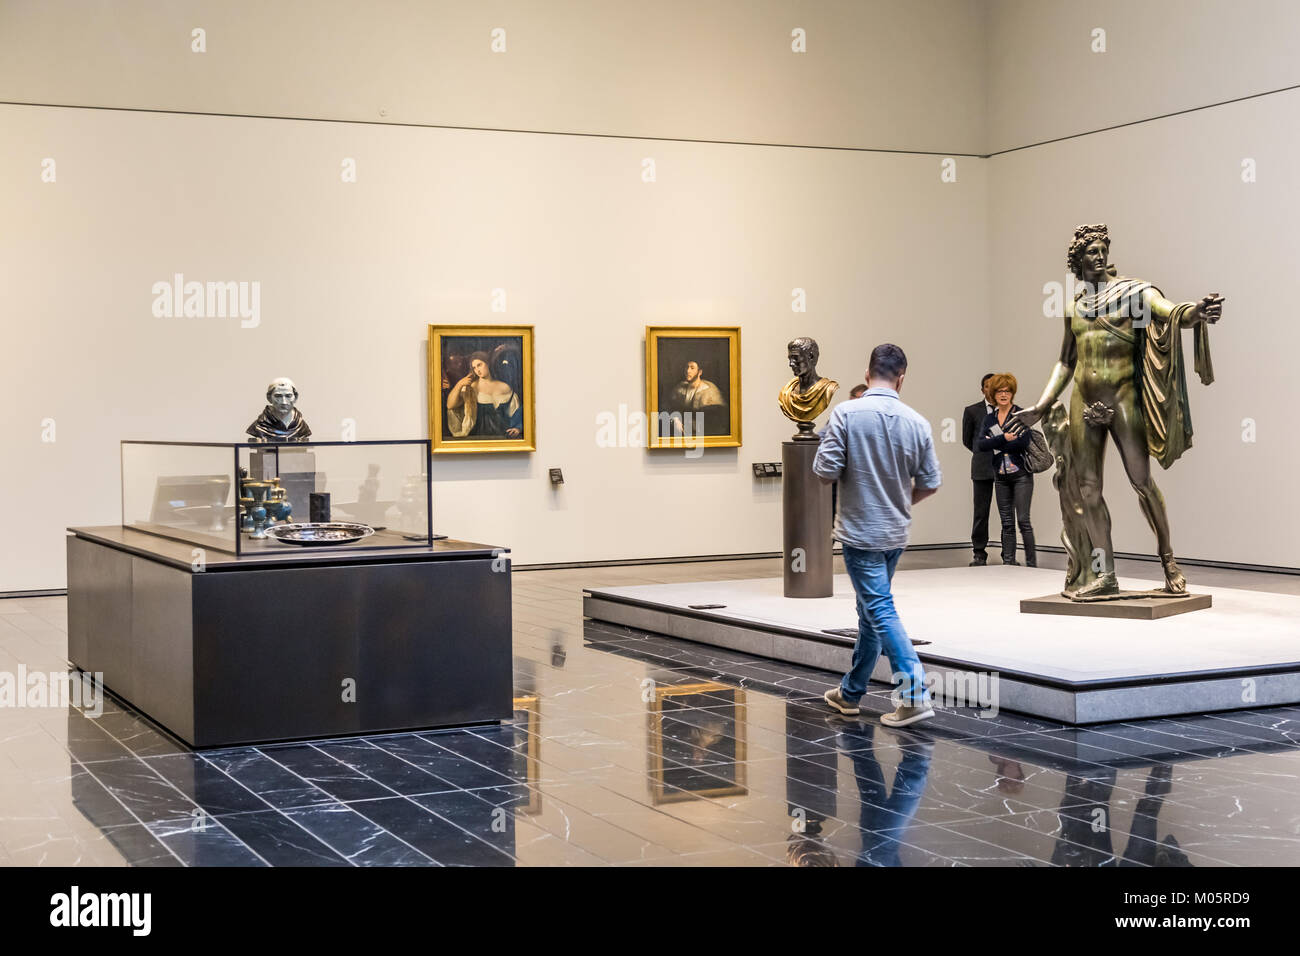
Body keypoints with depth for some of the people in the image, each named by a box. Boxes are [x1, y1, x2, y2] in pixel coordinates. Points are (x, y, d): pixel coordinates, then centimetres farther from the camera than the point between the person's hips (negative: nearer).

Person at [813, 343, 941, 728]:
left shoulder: (846, 413, -15)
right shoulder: (916, 422, -3)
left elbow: (825, 470, -16)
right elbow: (930, 483, 2)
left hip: (860, 531, -5)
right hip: (896, 533, 5)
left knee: (880, 612, -6)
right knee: (871, 610, 17)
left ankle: (915, 695, -15)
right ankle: (851, 692, 30)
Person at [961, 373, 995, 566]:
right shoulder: (972, 411, 7)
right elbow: (967, 440, 13)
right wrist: (984, 454, 12)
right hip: (983, 469, -1)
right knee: (981, 512, -2)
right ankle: (979, 554, 5)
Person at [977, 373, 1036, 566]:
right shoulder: (989, 418, 8)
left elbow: (1023, 443, -18)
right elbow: (980, 445, -5)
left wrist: (994, 444, -10)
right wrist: (1004, 438, -18)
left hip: (1021, 475, -5)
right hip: (1001, 476, 5)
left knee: (1023, 520, -8)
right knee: (1007, 523, 8)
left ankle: (1031, 563, -2)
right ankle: (1008, 563, 12)